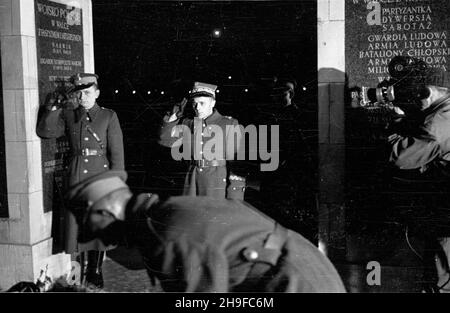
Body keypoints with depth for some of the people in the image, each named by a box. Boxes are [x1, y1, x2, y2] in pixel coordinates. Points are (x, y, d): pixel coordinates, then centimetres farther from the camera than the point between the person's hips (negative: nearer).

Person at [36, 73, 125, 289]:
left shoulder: (108, 116, 0)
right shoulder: (68, 115, 9)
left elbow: (117, 151, -3)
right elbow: (44, 131, 0)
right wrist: (53, 107, -7)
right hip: (76, 177, 2)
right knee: (78, 223, 4)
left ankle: (95, 272, 19)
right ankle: (84, 270, 19)